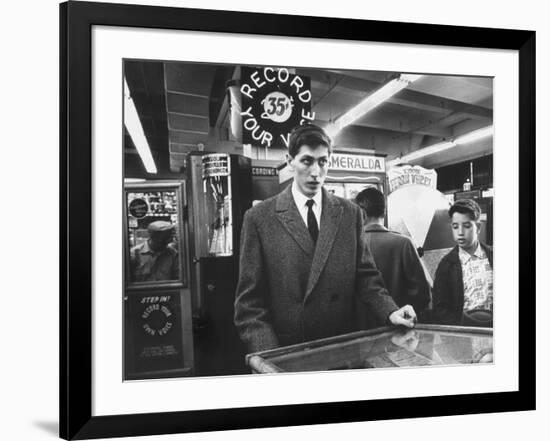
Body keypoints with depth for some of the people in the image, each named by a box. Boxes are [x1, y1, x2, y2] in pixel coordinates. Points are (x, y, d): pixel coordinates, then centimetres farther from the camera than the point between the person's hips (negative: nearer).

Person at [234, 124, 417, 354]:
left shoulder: (350, 213, 4)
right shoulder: (259, 218, -4)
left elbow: (365, 275, 7)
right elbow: (249, 300, -5)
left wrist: (390, 311, -10)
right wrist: (270, 358, -15)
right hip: (286, 354, -2)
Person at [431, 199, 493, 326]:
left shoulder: (492, 257, 10)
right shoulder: (446, 265, 7)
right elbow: (439, 310, 4)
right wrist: (462, 326, -15)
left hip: (492, 324, 1)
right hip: (462, 324, 0)